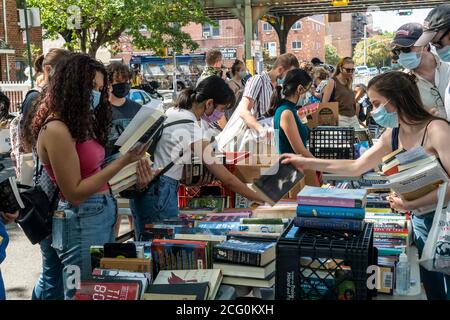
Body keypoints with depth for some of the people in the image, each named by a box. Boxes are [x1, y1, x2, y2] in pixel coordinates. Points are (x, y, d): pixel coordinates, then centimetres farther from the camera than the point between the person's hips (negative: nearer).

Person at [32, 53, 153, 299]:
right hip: (81, 222, -9)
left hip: (104, 214, 9)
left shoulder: (81, 122, 9)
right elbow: (74, 193, -18)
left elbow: (93, 173, 8)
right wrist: (122, 162, -21)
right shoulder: (56, 130, -18)